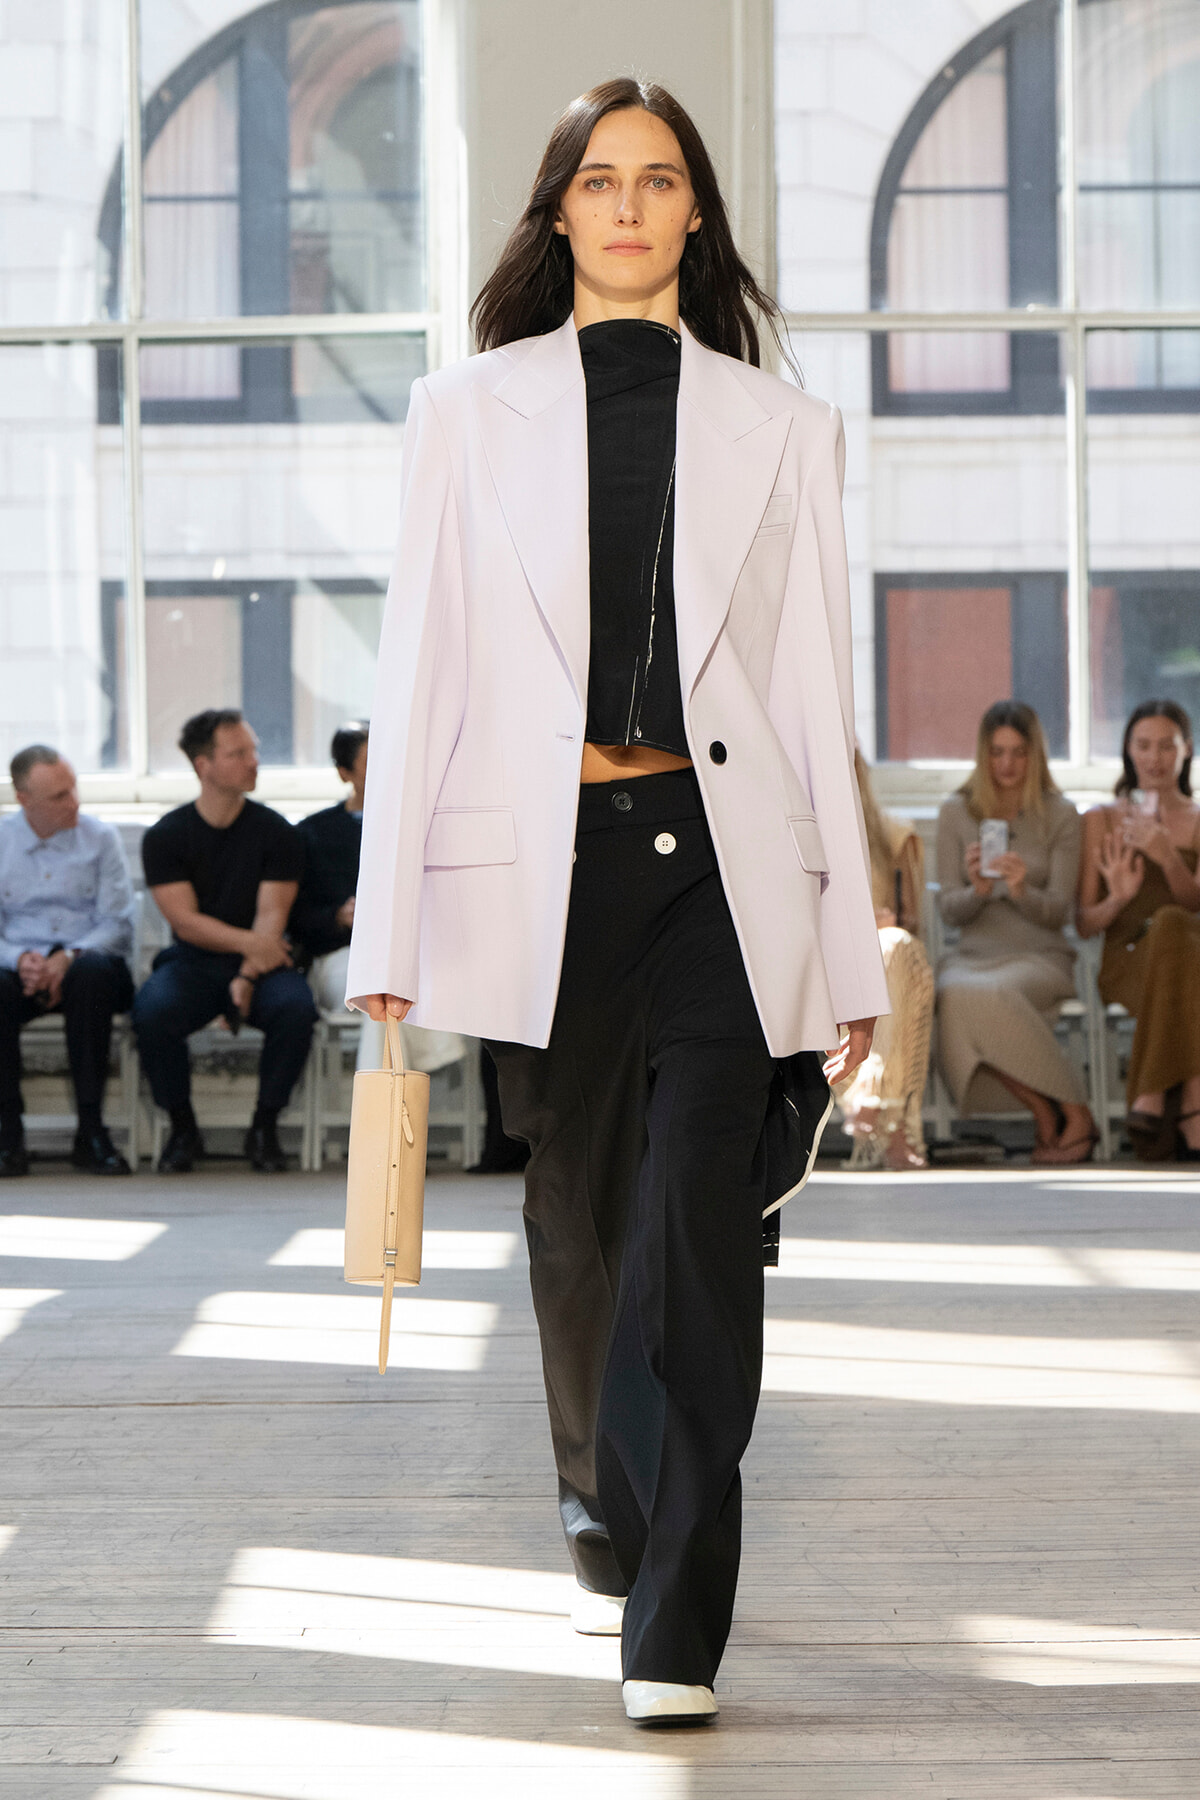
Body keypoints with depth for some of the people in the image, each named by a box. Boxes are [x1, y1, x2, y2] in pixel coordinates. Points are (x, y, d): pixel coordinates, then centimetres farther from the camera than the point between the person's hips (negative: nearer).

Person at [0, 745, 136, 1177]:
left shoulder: (100, 838, 7)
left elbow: (118, 924, 1)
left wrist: (69, 957, -17)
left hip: (88, 960, 0)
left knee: (92, 971, -38)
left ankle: (90, 1131, -33)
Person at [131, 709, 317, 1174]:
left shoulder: (277, 833, 2)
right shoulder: (165, 836, 1)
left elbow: (271, 918, -7)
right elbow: (186, 922, -8)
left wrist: (248, 977, -23)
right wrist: (248, 941, -22)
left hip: (260, 962, 0)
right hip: (192, 963, 0)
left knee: (295, 1006, -33)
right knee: (152, 1010, -32)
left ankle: (265, 1126, -11)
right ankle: (182, 1128, -10)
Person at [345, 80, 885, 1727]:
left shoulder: (778, 428, 9)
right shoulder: (471, 413, 8)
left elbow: (817, 694, 8)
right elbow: (421, 670, 5)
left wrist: (851, 954, 5)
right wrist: (390, 932, -1)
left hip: (721, 861, -1)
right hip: (540, 864, 1)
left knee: (698, 1235, -10)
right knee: (579, 1229, 11)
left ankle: (673, 1627, -8)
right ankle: (604, 1512, 36)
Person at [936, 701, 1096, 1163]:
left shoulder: (1060, 815, 2)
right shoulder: (957, 813, 6)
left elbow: (1058, 911, -2)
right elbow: (949, 909, 4)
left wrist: (1023, 891, -24)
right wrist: (978, 890, -19)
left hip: (1040, 956, -2)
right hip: (972, 953, 2)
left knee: (992, 994, -38)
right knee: (955, 994, -36)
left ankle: (1074, 1116, -22)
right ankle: (1047, 1113, -20)